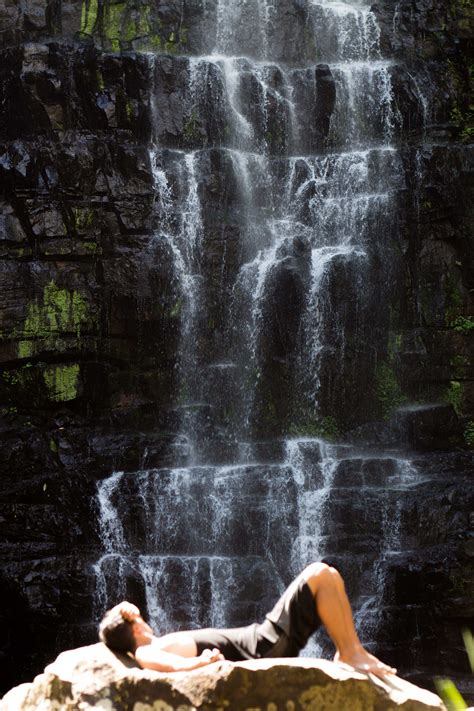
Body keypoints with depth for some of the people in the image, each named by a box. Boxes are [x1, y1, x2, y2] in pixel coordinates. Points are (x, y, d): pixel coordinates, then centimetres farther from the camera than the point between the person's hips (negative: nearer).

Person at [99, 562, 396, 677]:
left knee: (329, 577, 12)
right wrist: (200, 661, -47)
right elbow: (173, 665, -30)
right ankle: (352, 654, -10)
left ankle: (349, 653, 7)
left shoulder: (153, 647, 14)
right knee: (321, 575, -15)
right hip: (265, 648, -10)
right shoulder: (147, 654, -12)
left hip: (259, 638, 10)